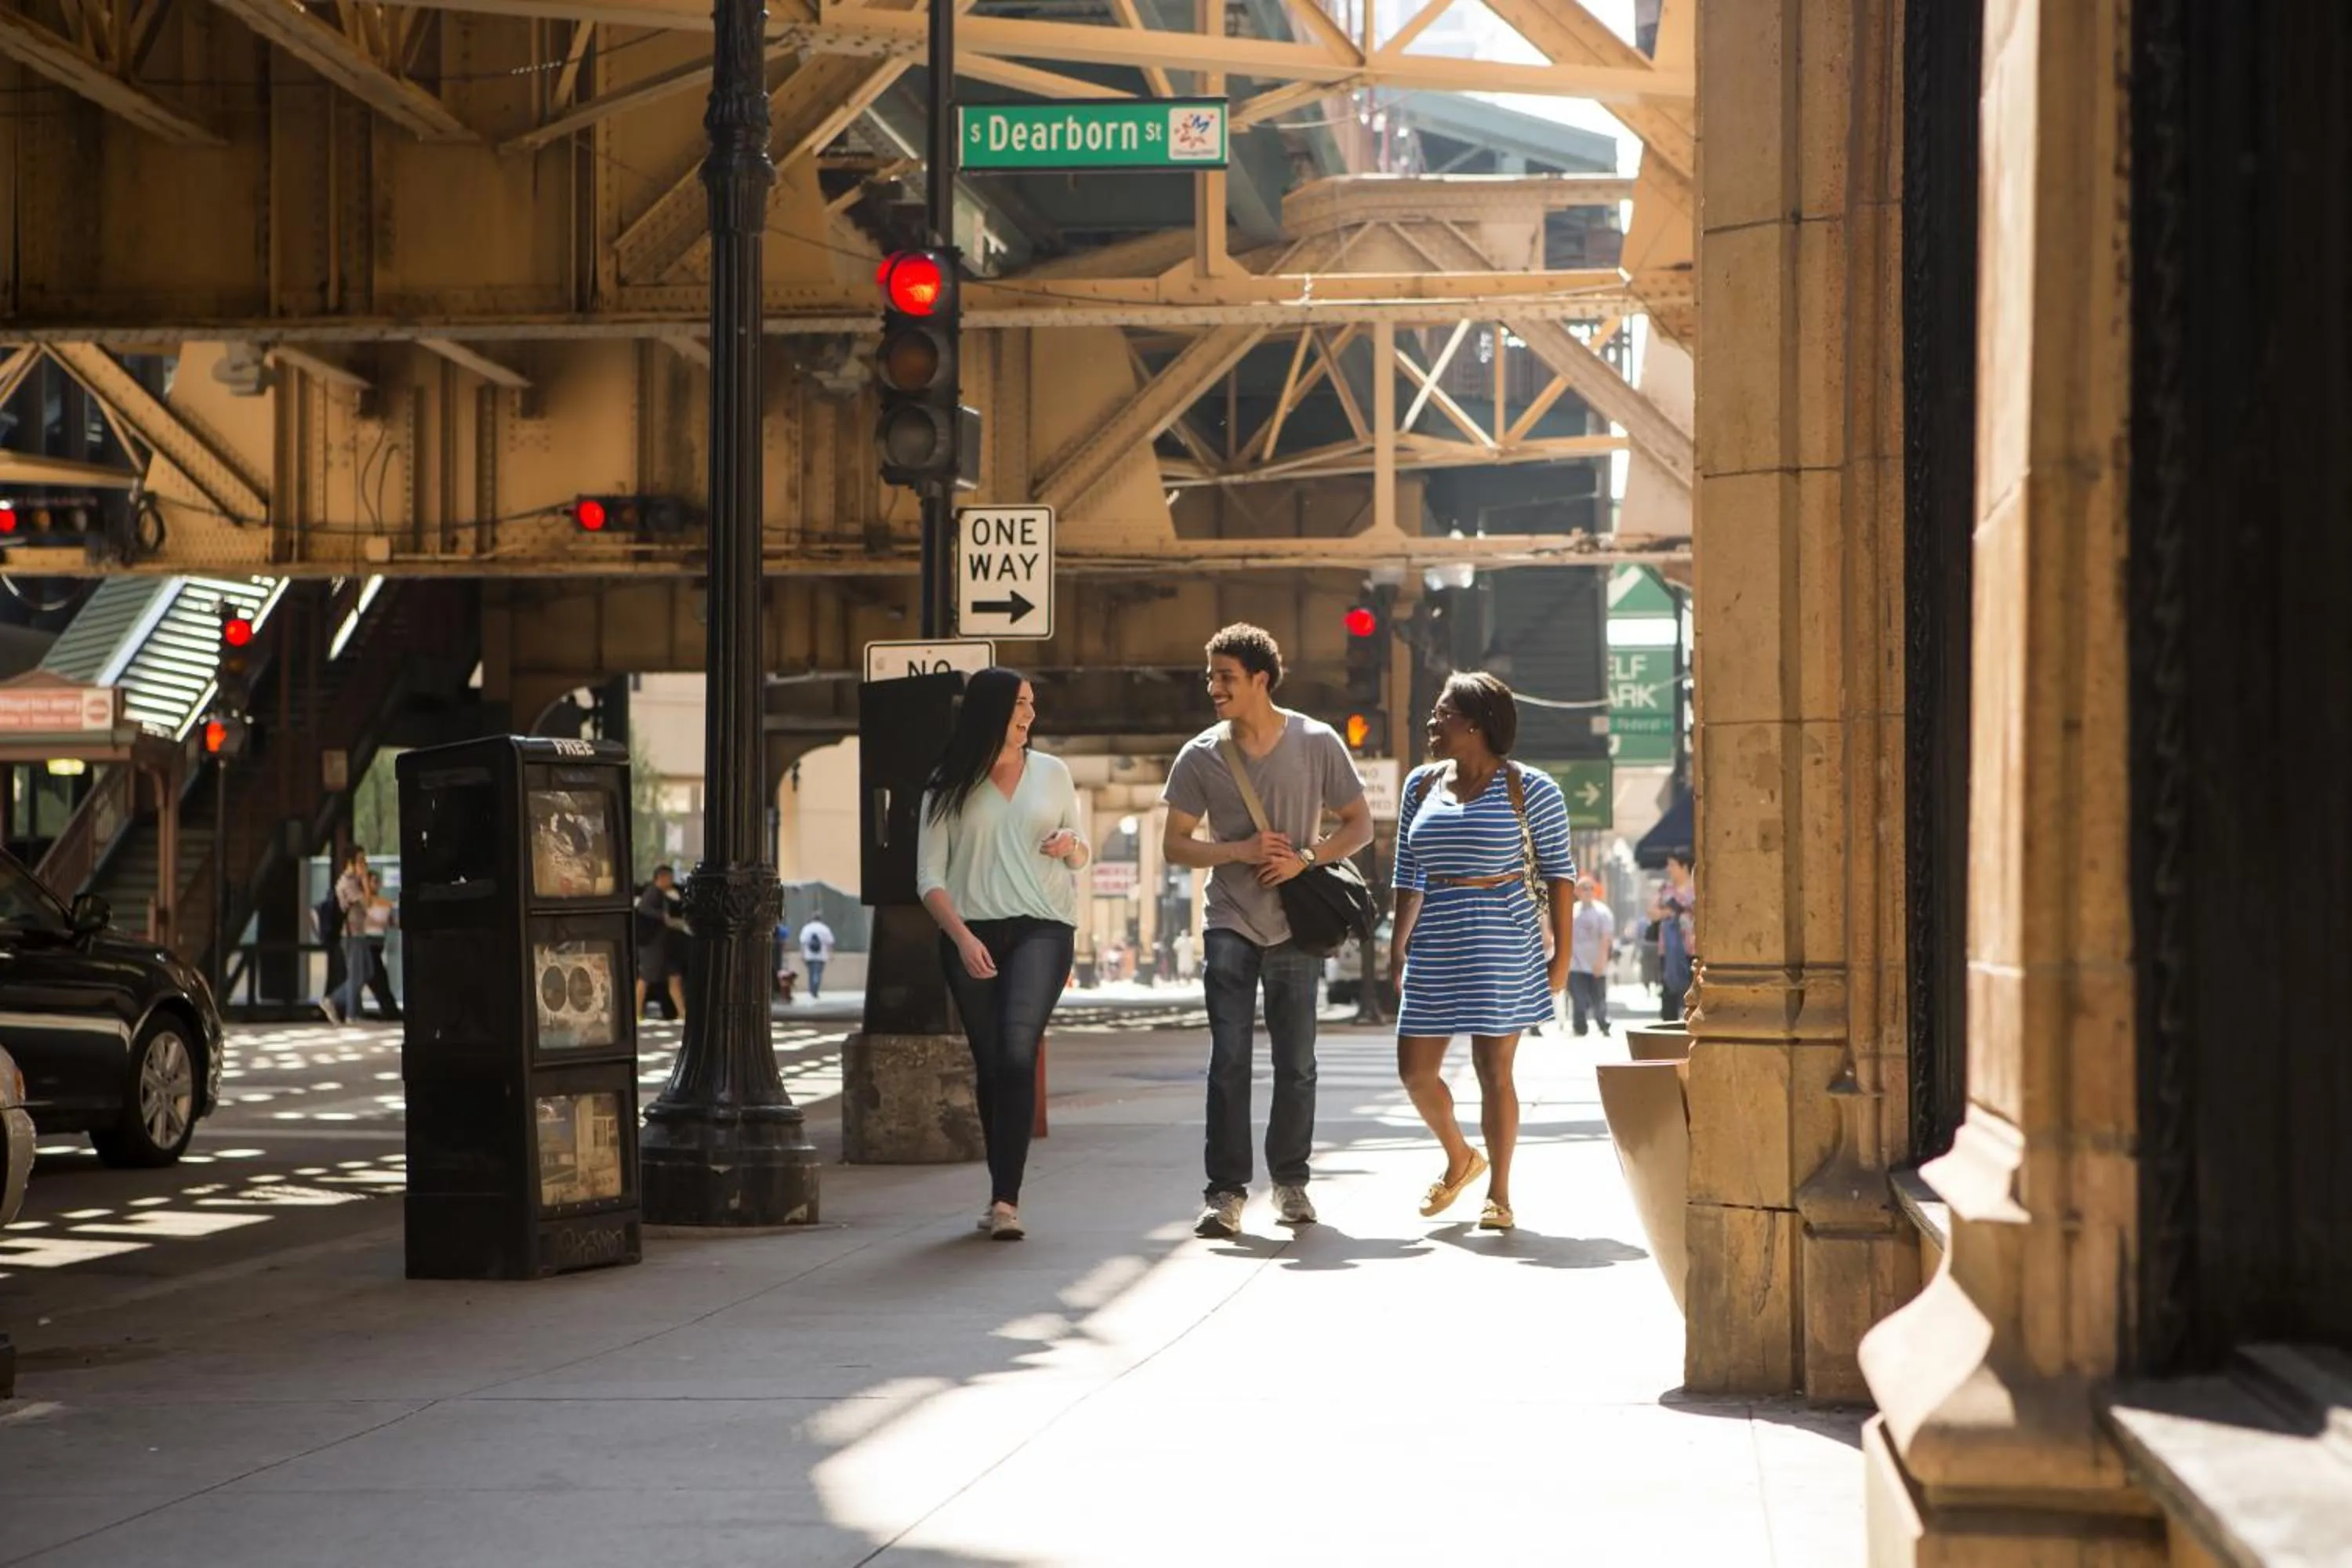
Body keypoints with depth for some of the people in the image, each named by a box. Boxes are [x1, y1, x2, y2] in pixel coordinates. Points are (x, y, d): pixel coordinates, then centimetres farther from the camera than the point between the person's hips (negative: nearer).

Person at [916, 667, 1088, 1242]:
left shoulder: (1051, 773, 12)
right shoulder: (949, 786, 5)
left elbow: (1081, 857, 21)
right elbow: (929, 876, 1)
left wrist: (1071, 845, -3)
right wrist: (961, 937, -14)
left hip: (1042, 929, -1)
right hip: (972, 934, 1)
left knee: (1017, 1054, -18)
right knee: (989, 1065, 4)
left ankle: (1005, 1200, -24)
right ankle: (1003, 1196, 15)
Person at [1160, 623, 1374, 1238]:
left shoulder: (1317, 744, -2)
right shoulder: (1200, 756, 0)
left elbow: (1358, 825, 3)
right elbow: (1175, 844, 3)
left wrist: (1305, 857, -14)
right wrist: (1241, 850, -13)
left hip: (1295, 928, 0)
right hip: (1230, 926, 0)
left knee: (1296, 1064, 6)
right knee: (1229, 1061, -7)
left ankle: (1291, 1182, 21)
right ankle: (1225, 1191, -5)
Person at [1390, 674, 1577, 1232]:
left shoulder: (1527, 788, -4)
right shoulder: (1422, 786, 11)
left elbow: (1559, 872, -2)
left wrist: (1563, 953, -6)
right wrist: (1400, 952, 12)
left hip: (1501, 944, -5)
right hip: (1436, 949, 5)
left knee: (1494, 1069, -3)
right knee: (1416, 1070, 3)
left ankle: (1499, 1193, 9)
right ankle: (1459, 1160, 29)